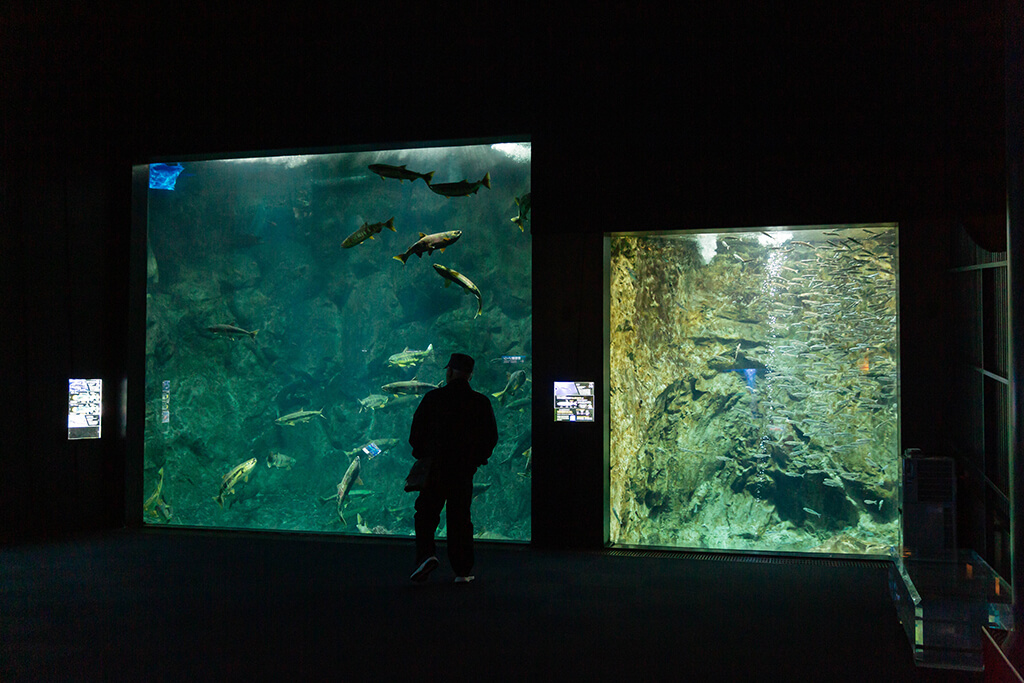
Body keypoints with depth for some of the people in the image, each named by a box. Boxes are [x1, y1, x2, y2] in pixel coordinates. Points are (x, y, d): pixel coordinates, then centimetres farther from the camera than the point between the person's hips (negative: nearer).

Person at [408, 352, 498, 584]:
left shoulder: (432, 398, -3)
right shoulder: (481, 402, 1)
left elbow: (417, 431, -2)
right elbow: (491, 436, 4)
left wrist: (421, 456, 13)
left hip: (435, 466, -2)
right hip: (465, 469, 2)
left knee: (426, 514, 8)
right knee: (460, 518, 9)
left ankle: (426, 554, -13)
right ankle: (462, 571, 10)